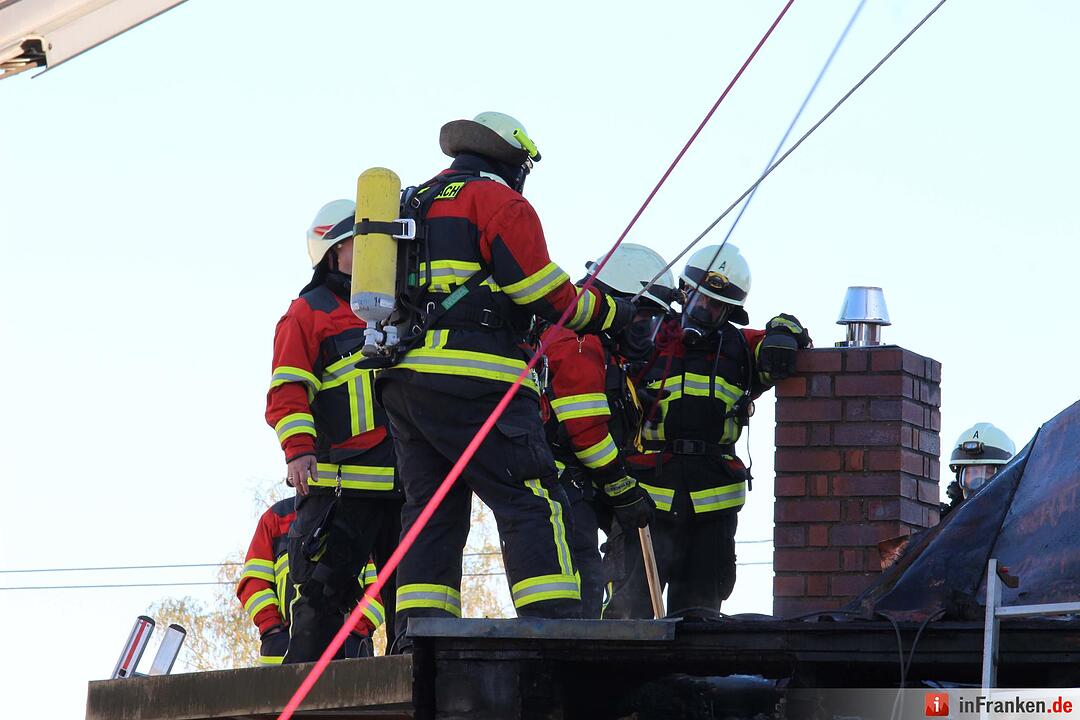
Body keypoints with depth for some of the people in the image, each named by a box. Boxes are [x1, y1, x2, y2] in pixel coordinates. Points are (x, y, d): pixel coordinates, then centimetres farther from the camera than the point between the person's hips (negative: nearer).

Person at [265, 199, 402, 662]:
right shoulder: (308, 313, 6)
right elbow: (287, 391, -4)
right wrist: (299, 448, -18)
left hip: (406, 482, 6)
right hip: (340, 482, -6)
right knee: (323, 591, -10)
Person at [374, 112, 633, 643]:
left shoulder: (417, 202, 25)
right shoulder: (498, 201, 0)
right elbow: (544, 292, -6)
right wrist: (607, 314, 8)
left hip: (401, 379, 8)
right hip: (472, 380, -8)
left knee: (431, 510, 10)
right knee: (531, 502, -10)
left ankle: (417, 634, 3)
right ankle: (553, 622, -21)